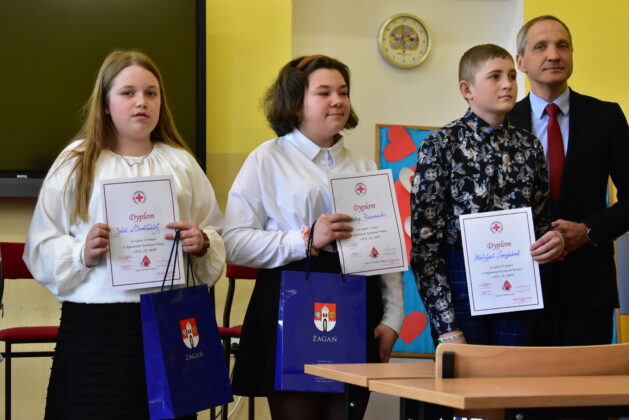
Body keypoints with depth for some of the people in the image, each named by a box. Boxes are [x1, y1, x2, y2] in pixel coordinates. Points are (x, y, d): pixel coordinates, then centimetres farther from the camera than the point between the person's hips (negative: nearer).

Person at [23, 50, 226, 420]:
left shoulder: (181, 163, 12)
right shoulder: (76, 162, 6)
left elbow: (219, 235, 14)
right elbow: (41, 247, 4)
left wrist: (203, 244, -8)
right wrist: (82, 254, -15)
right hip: (94, 323, -1)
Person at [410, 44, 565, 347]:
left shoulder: (529, 147, 8)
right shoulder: (441, 145, -6)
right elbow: (424, 240, -10)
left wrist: (553, 241, -6)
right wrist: (447, 327, -15)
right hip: (461, 284, -4)